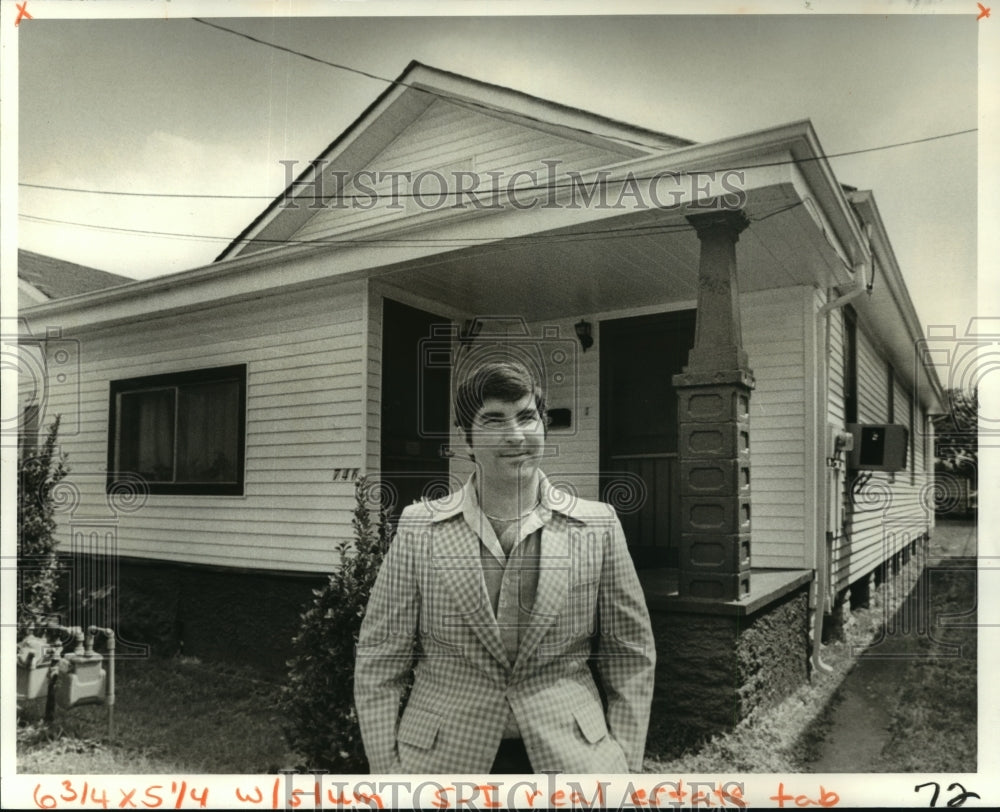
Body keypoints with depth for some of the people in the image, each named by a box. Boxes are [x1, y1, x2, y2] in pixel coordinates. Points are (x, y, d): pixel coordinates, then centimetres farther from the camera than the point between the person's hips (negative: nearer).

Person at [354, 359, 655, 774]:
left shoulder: (597, 526, -4)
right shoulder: (419, 529, -6)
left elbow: (631, 658, 3)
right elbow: (379, 662, -1)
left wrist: (625, 767, 0)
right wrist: (386, 769, -4)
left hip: (574, 757, 1)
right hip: (444, 758, 0)